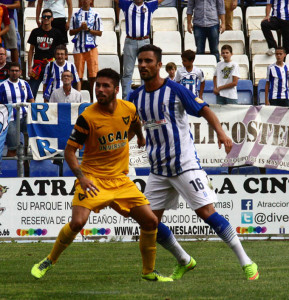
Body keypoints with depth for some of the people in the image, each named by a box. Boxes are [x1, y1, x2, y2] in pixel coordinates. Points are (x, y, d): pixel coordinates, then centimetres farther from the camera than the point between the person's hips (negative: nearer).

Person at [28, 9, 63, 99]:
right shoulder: (35, 32, 9)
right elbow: (31, 50, 11)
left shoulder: (56, 33, 5)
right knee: (31, 92, -5)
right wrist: (29, 67, 3)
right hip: (37, 64, 1)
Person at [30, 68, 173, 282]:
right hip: (93, 178, -4)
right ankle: (49, 261, -1)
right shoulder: (87, 117, -15)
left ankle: (149, 272, 18)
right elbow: (70, 150, -10)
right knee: (78, 222, -24)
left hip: (121, 180, 4)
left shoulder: (129, 109, -3)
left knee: (150, 221, -1)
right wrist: (81, 177, -22)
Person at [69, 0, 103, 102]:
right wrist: (80, 28, -9)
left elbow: (99, 32, 4)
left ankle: (92, 98, 0)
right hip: (78, 47, 1)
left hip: (91, 48, -1)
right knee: (78, 74, -1)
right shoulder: (76, 15, 11)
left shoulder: (95, 15, 7)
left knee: (93, 74, -6)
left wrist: (88, 29, -9)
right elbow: (71, 32, 8)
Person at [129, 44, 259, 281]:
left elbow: (204, 110, -10)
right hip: (158, 170, 6)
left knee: (207, 212, -14)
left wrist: (220, 132, -25)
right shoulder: (136, 97, 6)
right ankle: (184, 262, 25)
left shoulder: (175, 90, -10)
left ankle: (246, 262, -7)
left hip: (185, 164, -6)